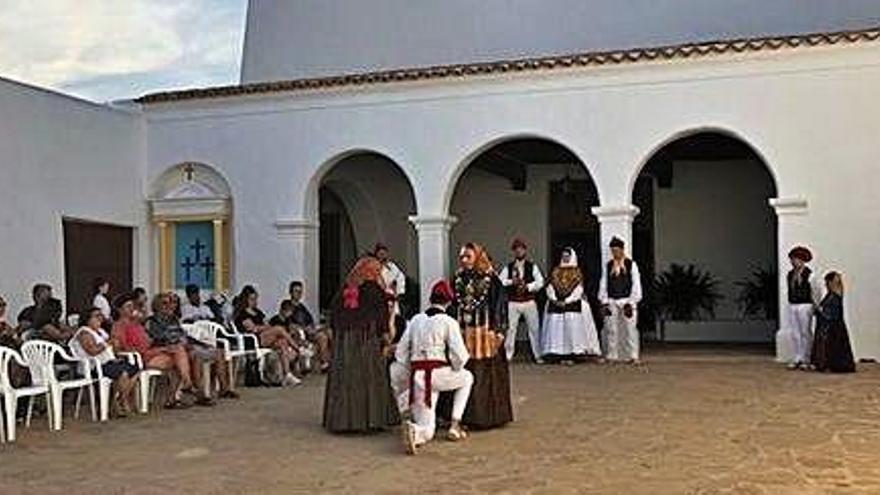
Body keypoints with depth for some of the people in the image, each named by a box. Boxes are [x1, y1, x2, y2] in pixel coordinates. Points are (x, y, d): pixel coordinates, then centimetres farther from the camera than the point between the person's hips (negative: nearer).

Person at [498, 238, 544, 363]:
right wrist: (511, 282, -17)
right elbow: (500, 281, -2)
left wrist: (528, 286, -16)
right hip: (513, 302, 0)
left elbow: (540, 282, -3)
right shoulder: (508, 267, 6)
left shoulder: (532, 267, 5)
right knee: (511, 329, 0)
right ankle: (508, 355, 8)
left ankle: (537, 355, 12)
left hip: (529, 302, 0)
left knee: (534, 328, 3)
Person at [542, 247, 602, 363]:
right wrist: (554, 300, -9)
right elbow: (550, 287, 6)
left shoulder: (577, 272, 4)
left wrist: (566, 301, -12)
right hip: (556, 305, 3)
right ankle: (561, 354, 1)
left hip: (572, 305, -3)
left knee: (572, 330, -8)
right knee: (557, 329, -3)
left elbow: (578, 290, -5)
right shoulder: (556, 271, 13)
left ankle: (570, 354, -6)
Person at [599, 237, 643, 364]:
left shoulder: (631, 265, 3)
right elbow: (603, 285, 9)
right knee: (611, 329, 1)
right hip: (611, 302, 2)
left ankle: (633, 356, 1)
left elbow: (636, 285, 0)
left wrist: (631, 302, -7)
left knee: (630, 329, -4)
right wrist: (604, 302, 1)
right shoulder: (608, 266, 10)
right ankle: (612, 356, 7)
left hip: (626, 301, -2)